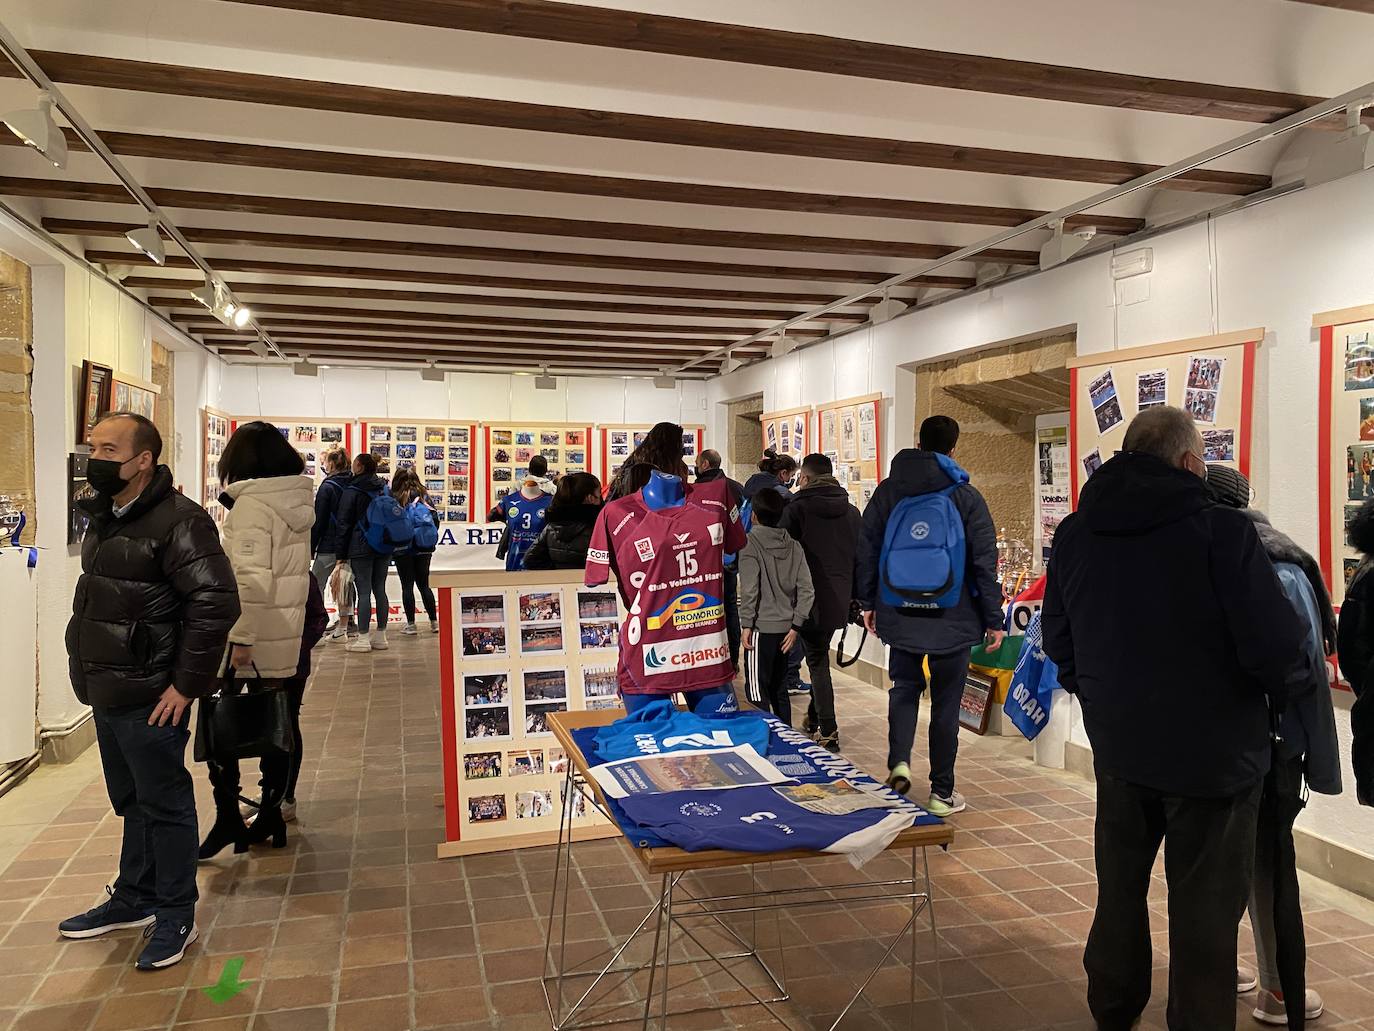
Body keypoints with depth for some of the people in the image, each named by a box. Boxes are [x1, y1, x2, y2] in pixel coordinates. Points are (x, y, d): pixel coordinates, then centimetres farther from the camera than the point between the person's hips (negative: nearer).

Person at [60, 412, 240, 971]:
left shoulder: (179, 520, -19)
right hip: (108, 694, 9)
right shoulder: (104, 517, 11)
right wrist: (92, 667, 16)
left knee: (164, 805, 4)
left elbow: (217, 603, -24)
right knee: (131, 802, 21)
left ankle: (176, 915, 19)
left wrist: (187, 685, -21)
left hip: (149, 699, -9)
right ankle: (134, 898, 37)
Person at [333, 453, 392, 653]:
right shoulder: (384, 489, 11)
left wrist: (342, 554, -1)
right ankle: (381, 636, 14)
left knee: (364, 591, -5)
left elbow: (344, 524, -6)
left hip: (361, 548, -6)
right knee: (380, 590, 9)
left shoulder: (351, 492, -6)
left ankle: (363, 639, -3)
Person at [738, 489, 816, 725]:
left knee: (758, 691, 0)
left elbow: (749, 589, -17)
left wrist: (746, 624, -10)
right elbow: (807, 590, 1)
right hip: (785, 628, 6)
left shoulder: (751, 543, -11)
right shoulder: (794, 546, 5)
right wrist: (796, 625, 4)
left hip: (761, 628, -6)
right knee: (780, 689, 17)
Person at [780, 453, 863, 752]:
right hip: (840, 600, 5)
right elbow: (862, 556, 11)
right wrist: (855, 596, 19)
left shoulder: (795, 509, -9)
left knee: (817, 662, 2)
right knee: (820, 657, 21)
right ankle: (815, 718, 31)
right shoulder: (852, 512, 7)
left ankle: (828, 731, -1)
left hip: (810, 600, -5)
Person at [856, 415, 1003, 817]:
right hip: (953, 619, -2)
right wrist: (993, 619, 1)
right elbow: (984, 562, -6)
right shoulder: (966, 497, -6)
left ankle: (899, 760, 0)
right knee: (946, 702, 8)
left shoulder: (887, 491, 1)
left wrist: (868, 602, 15)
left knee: (904, 687, 20)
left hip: (900, 617, 2)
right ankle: (942, 792, 14)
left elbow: (866, 550, 4)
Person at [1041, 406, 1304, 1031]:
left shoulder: (1075, 534, -2)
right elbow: (1277, 646, -19)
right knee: (1205, 910, 10)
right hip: (1213, 751, -5)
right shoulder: (1222, 531, -20)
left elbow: (1057, 638, 6)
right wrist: (1275, 691, 3)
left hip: (1118, 745, 6)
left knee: (1119, 886, 22)